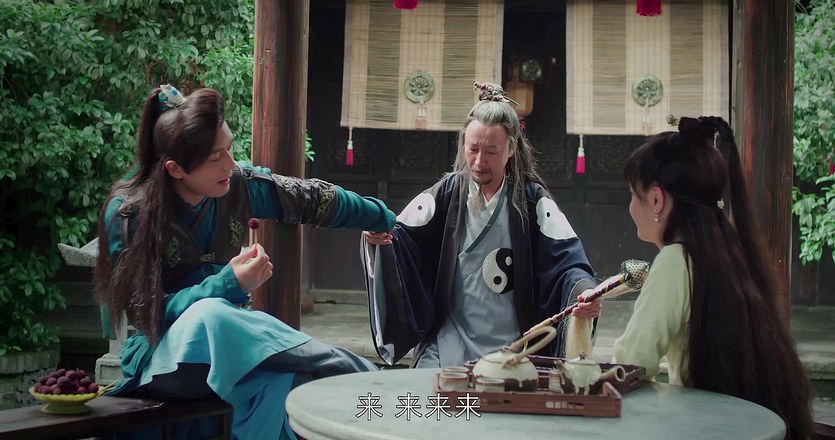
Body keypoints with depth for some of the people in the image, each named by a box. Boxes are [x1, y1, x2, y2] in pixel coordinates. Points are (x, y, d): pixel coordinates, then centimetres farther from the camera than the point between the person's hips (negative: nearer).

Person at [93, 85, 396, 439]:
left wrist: (387, 218, 21)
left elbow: (314, 200, 9)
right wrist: (229, 286, -31)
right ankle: (356, 375, -33)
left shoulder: (238, 184, -5)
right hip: (161, 353, -3)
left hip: (229, 338, 3)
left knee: (275, 378, -34)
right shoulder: (127, 213, -16)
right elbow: (148, 311, -17)